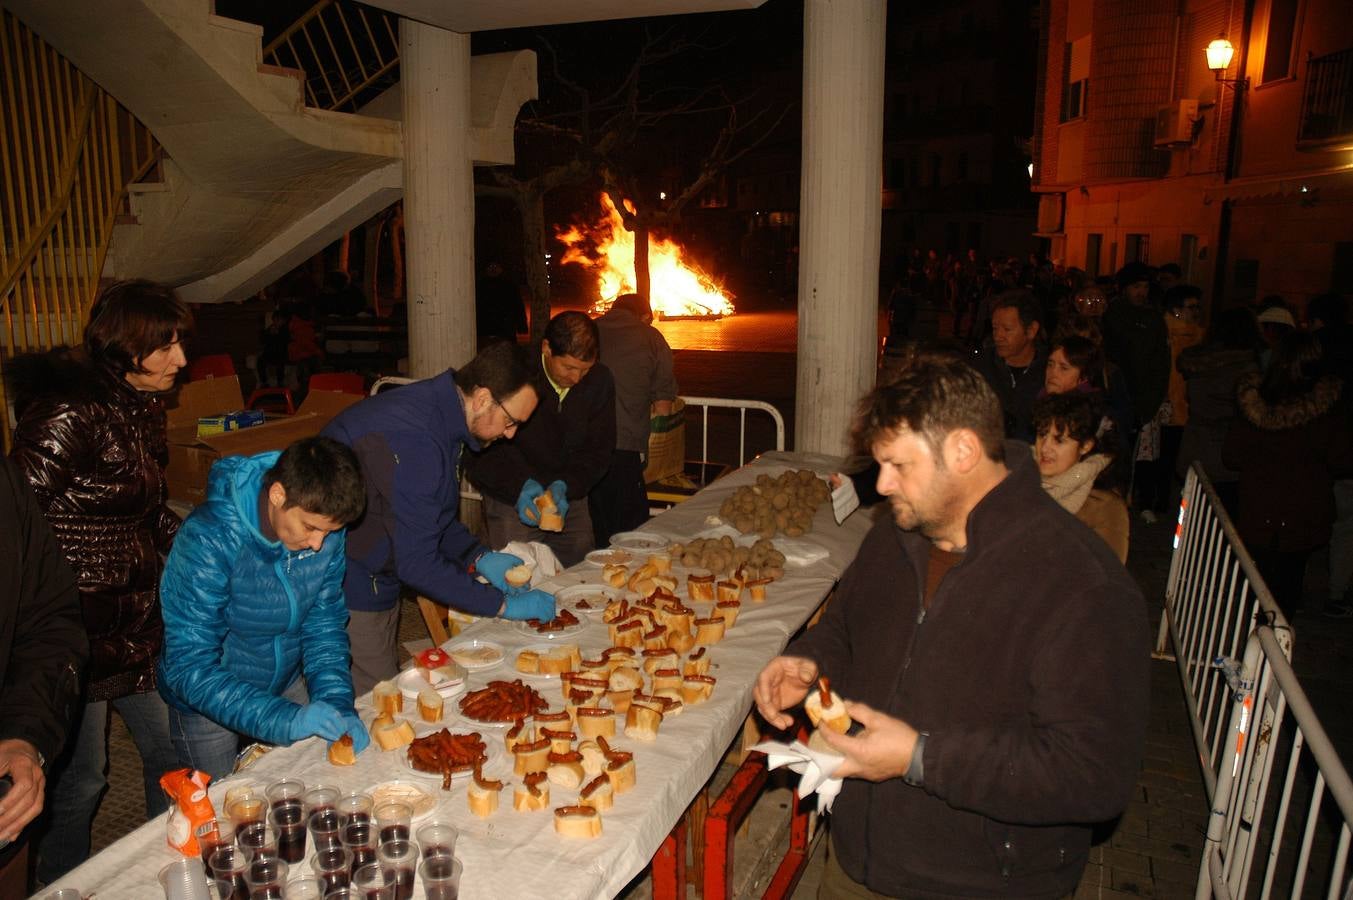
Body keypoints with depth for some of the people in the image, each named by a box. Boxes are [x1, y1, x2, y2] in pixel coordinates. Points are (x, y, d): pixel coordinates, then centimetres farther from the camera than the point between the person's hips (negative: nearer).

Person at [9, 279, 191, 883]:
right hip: (80, 627, -8)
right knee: (79, 778, 10)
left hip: (137, 616, 8)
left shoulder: (143, 406, 6)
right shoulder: (71, 413, -21)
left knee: (175, 747, 19)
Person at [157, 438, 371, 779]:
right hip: (207, 704, -4)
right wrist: (286, 719, -38)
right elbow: (190, 670, -31)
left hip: (287, 682, 5)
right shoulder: (210, 540, -32)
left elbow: (324, 623, -7)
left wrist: (338, 704, -20)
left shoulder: (323, 526, -17)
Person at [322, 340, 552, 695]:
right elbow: (416, 563, -28)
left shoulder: (437, 410, 1)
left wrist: (479, 559, 0)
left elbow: (434, 518, 14)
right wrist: (504, 605, -21)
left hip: (374, 578, 10)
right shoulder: (412, 440, -30)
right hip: (348, 586, -10)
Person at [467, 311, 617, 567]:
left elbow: (598, 450, -1)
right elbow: (481, 451, -14)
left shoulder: (599, 381, -5)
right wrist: (520, 485, -29)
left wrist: (566, 485, -18)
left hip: (571, 499, 4)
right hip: (512, 504, -4)